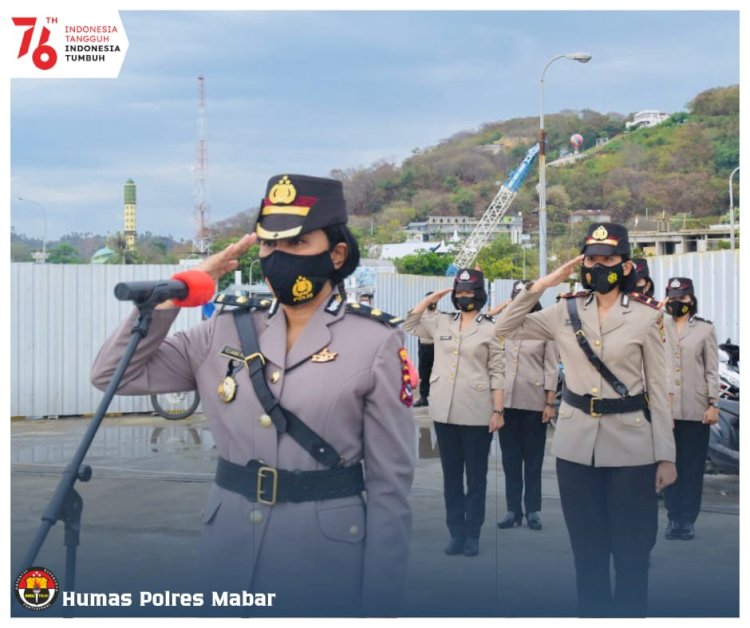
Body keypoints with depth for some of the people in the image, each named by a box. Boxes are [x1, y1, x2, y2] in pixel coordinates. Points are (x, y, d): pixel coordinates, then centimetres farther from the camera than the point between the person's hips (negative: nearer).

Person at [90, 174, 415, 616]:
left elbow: (391, 484, -7)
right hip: (228, 555, 4)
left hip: (325, 564, -3)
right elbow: (113, 375, 3)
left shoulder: (377, 343, -7)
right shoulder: (225, 332, 4)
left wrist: (379, 604, -9)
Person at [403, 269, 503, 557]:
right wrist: (430, 299, 8)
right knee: (451, 475, 10)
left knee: (475, 476, 5)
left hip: (476, 413, -4)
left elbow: (497, 374, -2)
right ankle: (456, 533, 17)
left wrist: (498, 410, -7)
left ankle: (472, 535, 12)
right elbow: (410, 323, 17)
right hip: (444, 411, 4)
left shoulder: (490, 330, -2)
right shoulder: (441, 322, 8)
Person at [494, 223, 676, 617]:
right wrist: (540, 286, -7)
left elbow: (658, 389, -2)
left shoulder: (647, 317, -4)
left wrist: (666, 455, -5)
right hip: (576, 444, 3)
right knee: (586, 548, 11)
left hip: (630, 446, -3)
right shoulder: (565, 312, 3)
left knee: (631, 551, 5)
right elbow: (503, 330, 3)